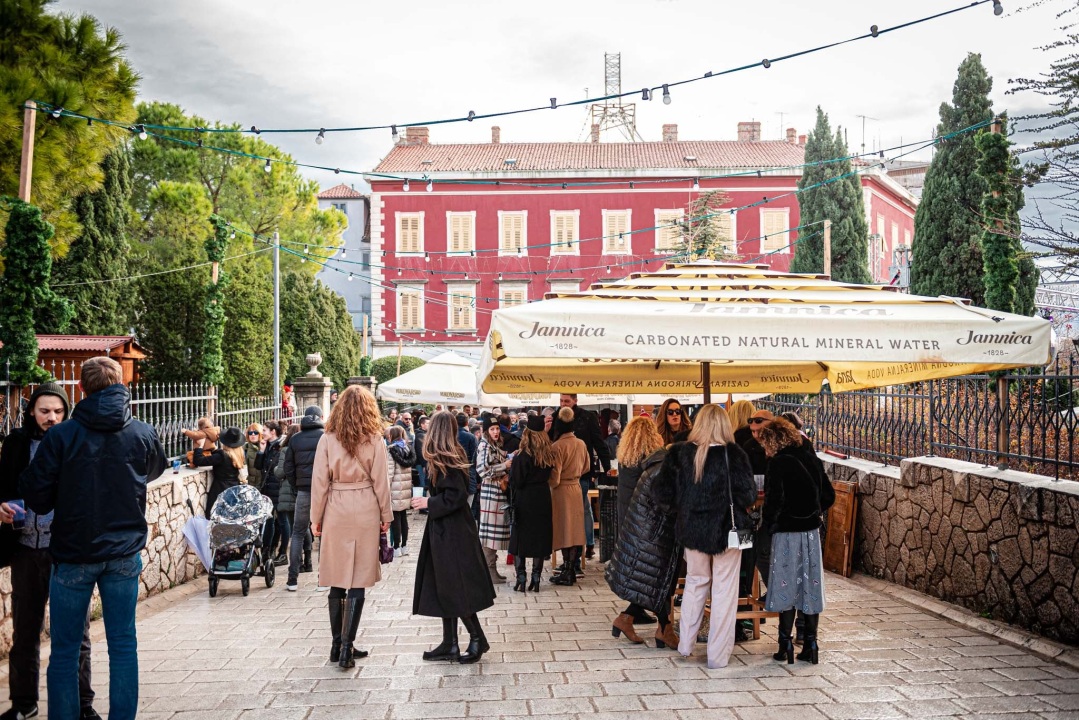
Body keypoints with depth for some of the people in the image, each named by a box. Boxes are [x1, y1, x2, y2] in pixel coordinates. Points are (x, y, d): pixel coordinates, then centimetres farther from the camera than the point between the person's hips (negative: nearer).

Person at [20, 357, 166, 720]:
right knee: (123, 643, 11)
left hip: (74, 554, -2)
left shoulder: (60, 436, -12)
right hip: (124, 553, 2)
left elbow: (38, 500, -9)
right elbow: (155, 470, 20)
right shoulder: (143, 434, -2)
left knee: (65, 649, 9)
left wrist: (24, 478, 10)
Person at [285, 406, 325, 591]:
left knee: (297, 534, 10)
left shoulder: (295, 439, 6)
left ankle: (292, 580, 6)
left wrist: (297, 486, 12)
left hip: (303, 491, 2)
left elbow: (288, 468, 4)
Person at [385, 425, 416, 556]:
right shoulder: (407, 448, 9)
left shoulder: (391, 450, -13)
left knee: (395, 518, -1)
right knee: (404, 517, 13)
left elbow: (390, 473, -17)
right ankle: (404, 546, 18)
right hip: (406, 491, 7)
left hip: (395, 491, -7)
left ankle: (397, 547, 2)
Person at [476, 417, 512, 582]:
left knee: (495, 531, 11)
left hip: (500, 491, 9)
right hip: (490, 491, -9)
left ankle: (492, 569, 17)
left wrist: (510, 462, 9)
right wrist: (504, 466, -16)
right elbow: (482, 469, -19)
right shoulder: (485, 446, -9)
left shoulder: (498, 446, 17)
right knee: (490, 530, -5)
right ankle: (489, 570, -1)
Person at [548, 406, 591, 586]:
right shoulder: (581, 444, 1)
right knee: (574, 529, 10)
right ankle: (571, 571, 16)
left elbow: (554, 478, -17)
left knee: (564, 531, 1)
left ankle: (567, 573, 5)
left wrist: (550, 484, 3)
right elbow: (586, 467, 16)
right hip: (576, 488, 6)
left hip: (561, 491, -6)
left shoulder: (557, 446, -19)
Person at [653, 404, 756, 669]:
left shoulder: (680, 454, -7)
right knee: (724, 590, 8)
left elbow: (661, 494, -6)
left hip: (692, 529, 3)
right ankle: (718, 655, 13)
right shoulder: (733, 455, -15)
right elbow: (748, 496, -16)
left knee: (695, 582, 22)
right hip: (726, 530, -3)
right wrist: (730, 501, 6)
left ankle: (686, 644, 30)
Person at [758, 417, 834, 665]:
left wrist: (767, 525, -3)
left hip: (787, 533, -6)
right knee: (811, 587, 9)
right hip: (811, 531, 6)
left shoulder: (778, 463, -11)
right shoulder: (809, 459, 8)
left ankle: (786, 646, 5)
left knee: (786, 587, 2)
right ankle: (810, 646, 14)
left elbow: (774, 500, -17)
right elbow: (828, 495, 13)